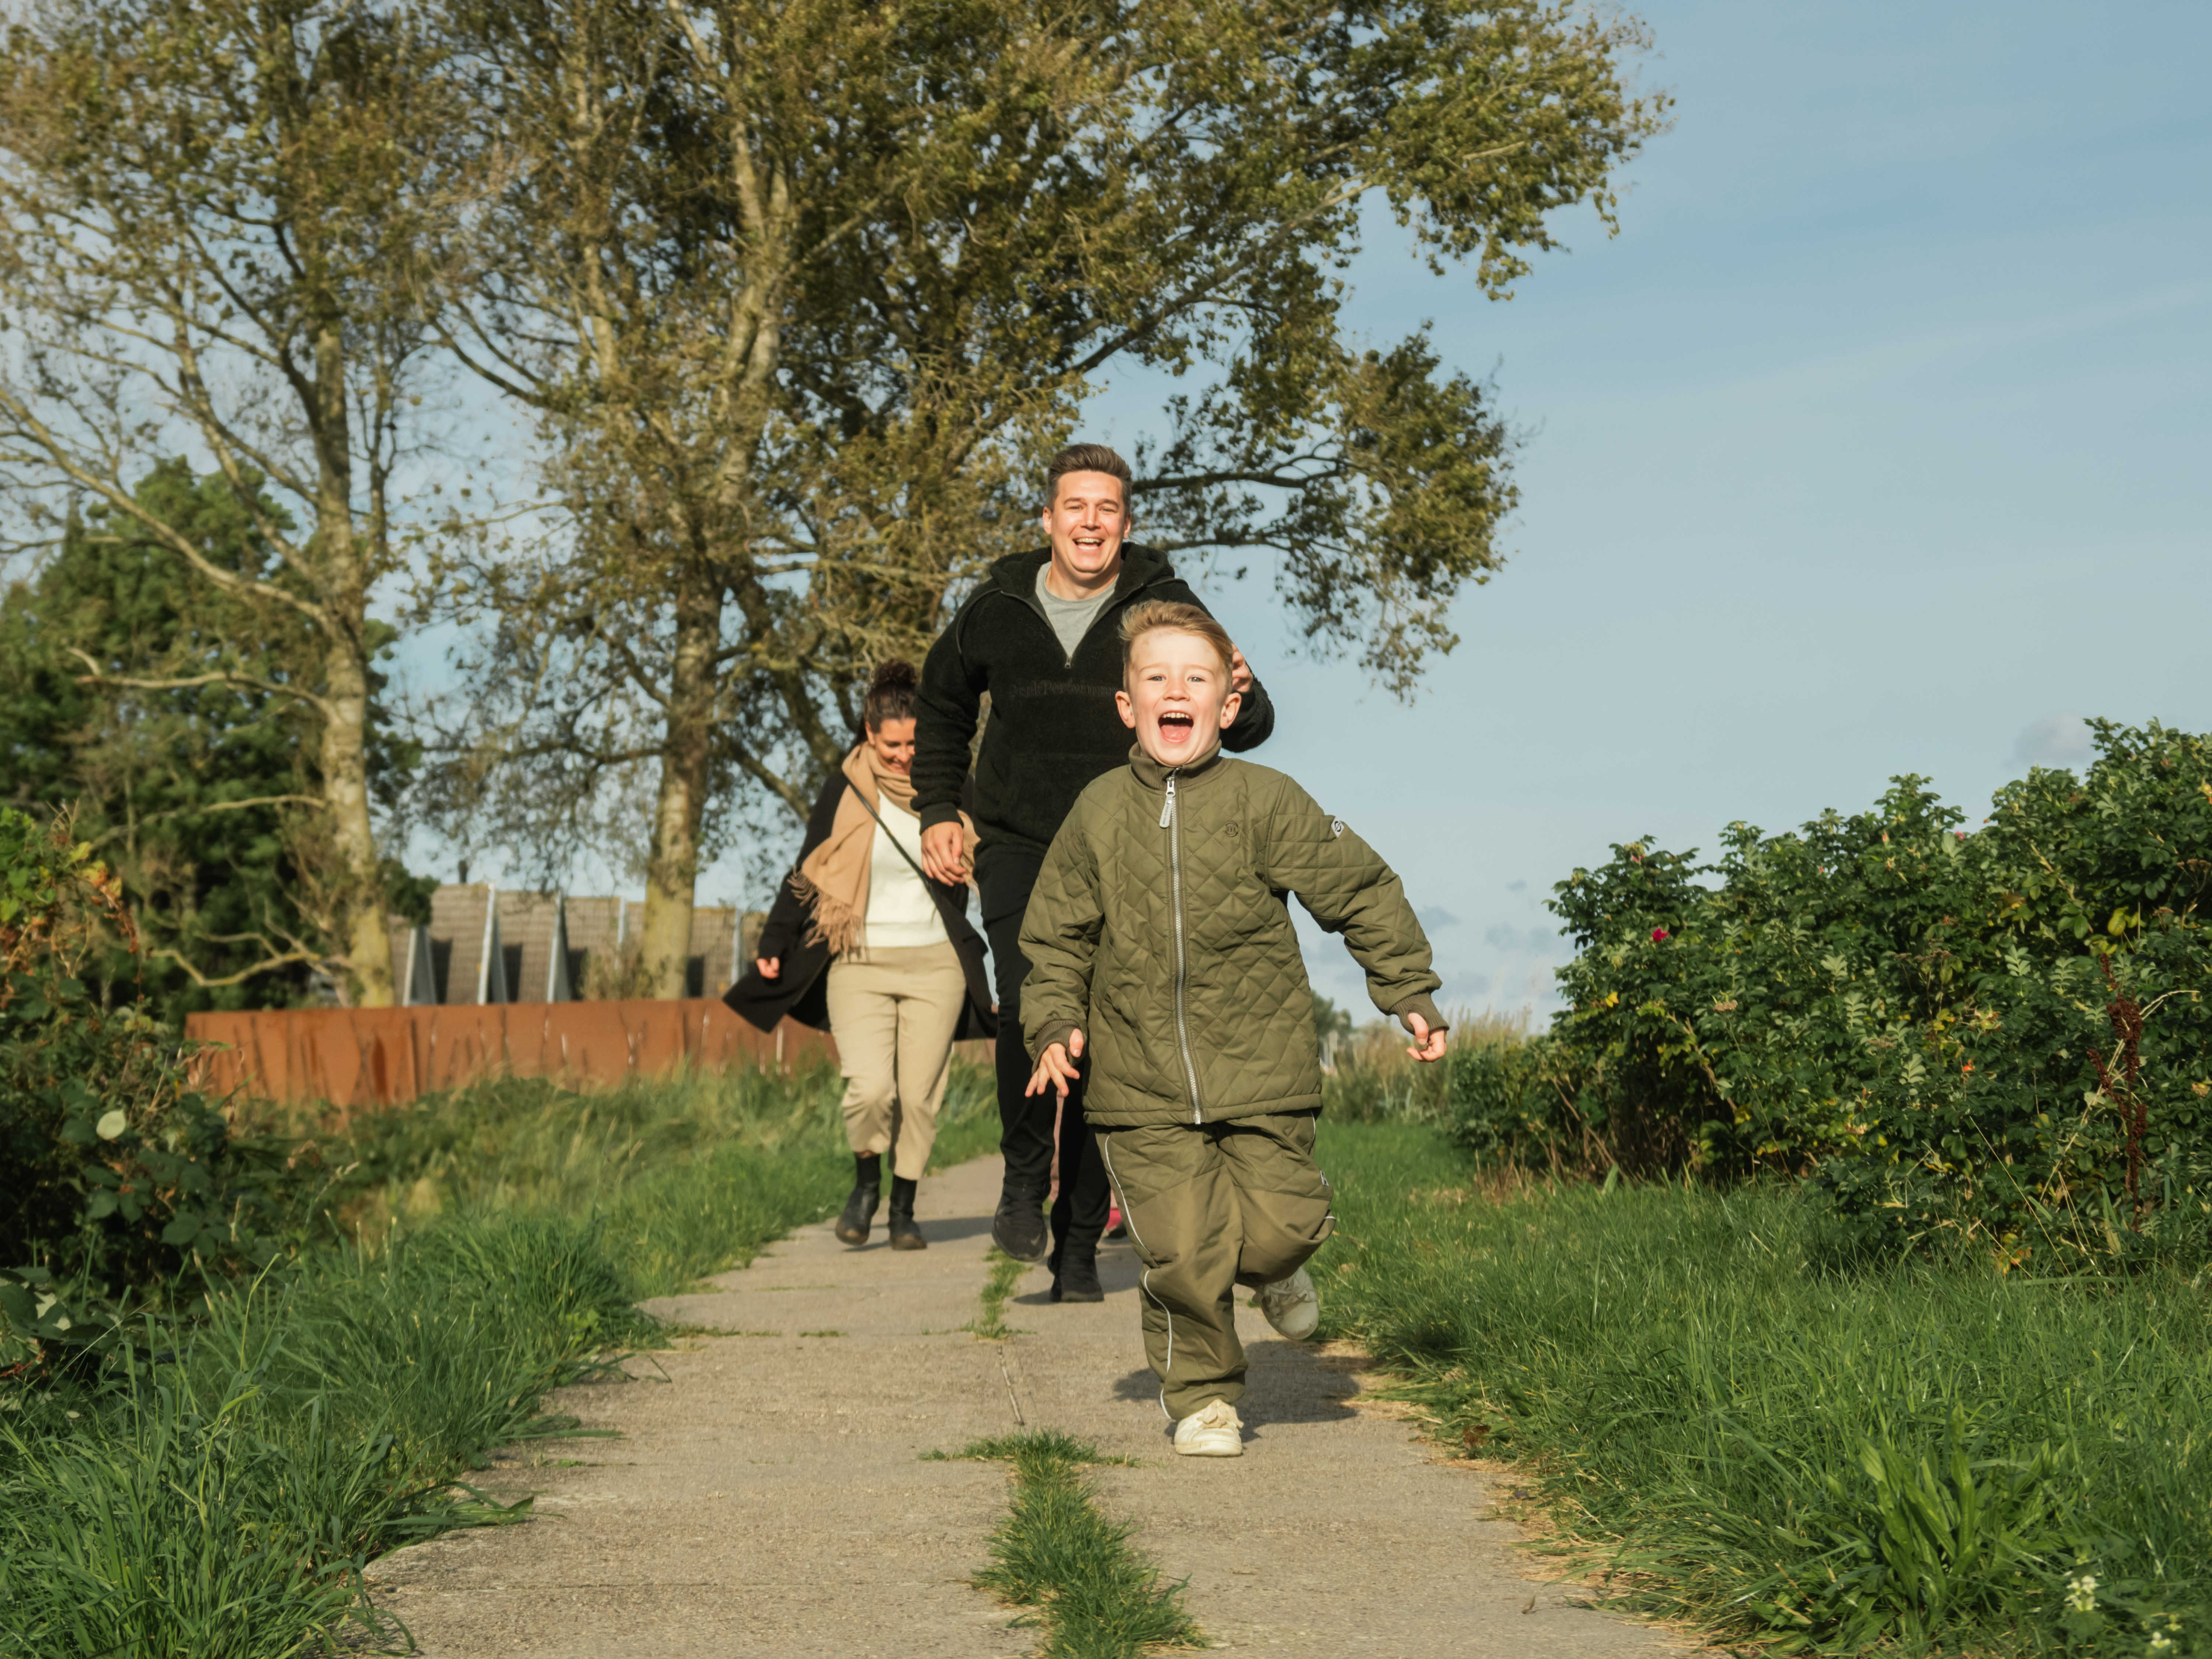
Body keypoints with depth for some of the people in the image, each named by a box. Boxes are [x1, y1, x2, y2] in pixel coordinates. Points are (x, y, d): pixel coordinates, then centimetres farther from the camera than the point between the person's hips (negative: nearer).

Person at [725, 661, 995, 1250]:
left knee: (920, 1095, 0)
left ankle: (904, 1208, 18)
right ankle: (866, 1183, 12)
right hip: (860, 964, -1)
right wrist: (773, 945, 6)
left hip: (935, 964, 2)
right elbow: (807, 872, 7)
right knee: (871, 1088, -15)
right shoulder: (845, 791, 0)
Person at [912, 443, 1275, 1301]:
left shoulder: (1164, 610, -1)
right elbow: (944, 704, 23)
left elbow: (1252, 725, -5)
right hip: (1018, 850, 0)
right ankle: (1024, 1178, 0)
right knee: (1029, 1008, -24)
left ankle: (1079, 1245, 14)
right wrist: (937, 811, 13)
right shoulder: (995, 610, 4)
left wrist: (1240, 701, -29)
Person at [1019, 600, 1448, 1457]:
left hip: (1263, 1075, 0)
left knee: (1275, 1228, -5)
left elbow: (1364, 896, 4)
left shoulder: (1267, 803, -4)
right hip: (1142, 1089, 1)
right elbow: (1056, 938, 13)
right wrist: (1055, 1027, 0)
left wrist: (1411, 996, 4)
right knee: (1182, 1256, -6)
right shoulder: (1098, 814, 1)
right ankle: (1202, 1395, 19)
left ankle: (1275, 1266, 33)